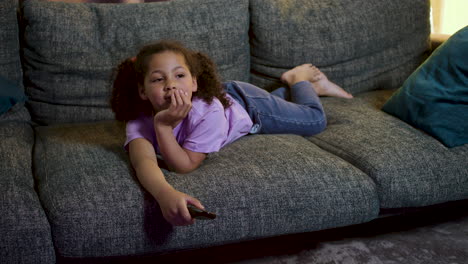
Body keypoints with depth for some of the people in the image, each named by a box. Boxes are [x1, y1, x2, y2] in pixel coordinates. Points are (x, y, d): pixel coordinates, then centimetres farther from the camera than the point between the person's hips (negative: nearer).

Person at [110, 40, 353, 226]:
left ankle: (298, 78, 35)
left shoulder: (208, 111, -47)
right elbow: (143, 161, -56)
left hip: (246, 105, -4)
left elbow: (186, 165, -46)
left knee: (316, 121, 14)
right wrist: (165, 194, -77)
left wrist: (163, 125, -59)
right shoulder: (139, 118, -39)